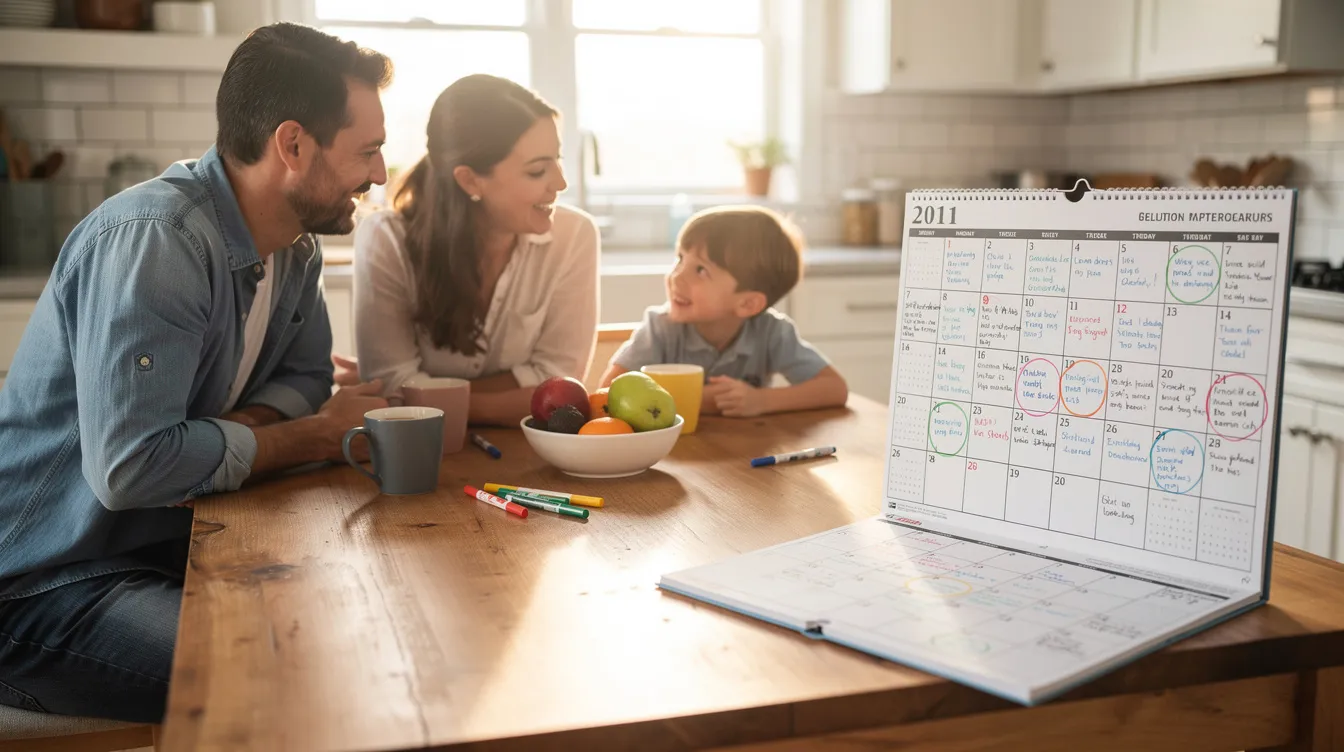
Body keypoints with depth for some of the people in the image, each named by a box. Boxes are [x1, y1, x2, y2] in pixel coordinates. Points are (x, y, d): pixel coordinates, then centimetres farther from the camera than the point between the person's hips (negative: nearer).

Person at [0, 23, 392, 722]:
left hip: (175, 543, 8)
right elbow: (130, 466, -32)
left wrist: (228, 429, -14)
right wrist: (319, 435, -19)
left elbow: (304, 376, 10)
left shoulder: (295, 245, 2)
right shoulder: (153, 241, -25)